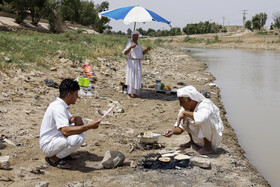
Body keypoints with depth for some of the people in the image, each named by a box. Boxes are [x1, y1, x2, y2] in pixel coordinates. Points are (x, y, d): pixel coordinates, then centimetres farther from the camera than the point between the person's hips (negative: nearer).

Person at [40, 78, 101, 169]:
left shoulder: (60, 104, 7)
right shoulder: (58, 108, -24)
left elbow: (69, 118, 23)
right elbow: (65, 131, -35)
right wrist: (88, 127, -32)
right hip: (48, 147, -10)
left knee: (79, 121, 8)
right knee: (78, 138, -32)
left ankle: (63, 153, 10)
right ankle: (54, 158, -9)